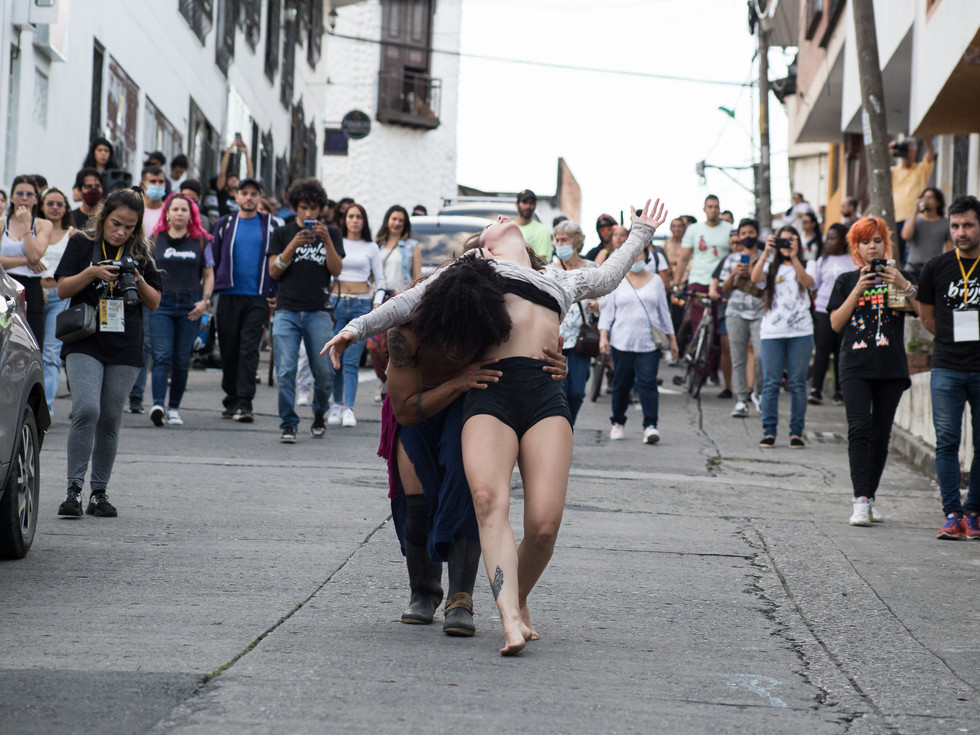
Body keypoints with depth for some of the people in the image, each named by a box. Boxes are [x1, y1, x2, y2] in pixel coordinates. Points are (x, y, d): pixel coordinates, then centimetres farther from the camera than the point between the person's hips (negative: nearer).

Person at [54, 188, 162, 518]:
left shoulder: (140, 253, 10)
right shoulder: (82, 244, 4)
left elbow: (154, 303, 11)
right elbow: (63, 289, 1)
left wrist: (138, 281, -9)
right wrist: (92, 273, -15)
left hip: (125, 349, 2)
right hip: (85, 344, -2)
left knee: (110, 419, 4)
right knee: (86, 410, -18)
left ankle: (99, 493, 13)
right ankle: (74, 489, -16)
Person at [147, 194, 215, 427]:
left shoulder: (201, 241, 9)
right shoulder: (155, 240, 8)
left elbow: (209, 275, 13)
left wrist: (205, 301, -1)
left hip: (190, 307, 1)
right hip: (161, 304, -1)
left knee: (182, 360, 3)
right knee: (162, 356, -13)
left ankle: (174, 407, 12)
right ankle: (158, 405, -23)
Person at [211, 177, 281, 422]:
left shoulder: (272, 226, 7)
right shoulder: (225, 224, 10)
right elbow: (212, 259, 14)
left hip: (259, 298, -2)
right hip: (229, 297, 2)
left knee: (249, 349, -9)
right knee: (229, 349, 6)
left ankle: (244, 403, -12)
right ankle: (231, 400, 17)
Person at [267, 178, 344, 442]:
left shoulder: (331, 233, 11)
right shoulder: (282, 234, 10)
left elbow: (337, 270, 2)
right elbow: (273, 271, 1)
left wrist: (326, 240, -12)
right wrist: (293, 245, -12)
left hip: (318, 312, 0)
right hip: (287, 311, 0)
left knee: (323, 371, -1)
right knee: (286, 371, -10)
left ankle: (319, 415, 24)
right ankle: (288, 425, -4)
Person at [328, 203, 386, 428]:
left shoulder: (371, 248, 9)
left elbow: (380, 280, 12)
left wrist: (377, 305, -1)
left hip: (362, 304, -1)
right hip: (337, 302, 1)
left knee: (351, 361, -10)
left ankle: (349, 409, -14)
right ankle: (337, 404, 13)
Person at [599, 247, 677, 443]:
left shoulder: (655, 281, 13)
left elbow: (664, 311, 17)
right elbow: (607, 311, 7)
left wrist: (672, 339, 16)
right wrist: (603, 336, -3)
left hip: (649, 344, 0)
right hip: (622, 343, 0)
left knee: (648, 383, -11)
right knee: (621, 384, 5)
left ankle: (650, 425, -16)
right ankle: (618, 423, 21)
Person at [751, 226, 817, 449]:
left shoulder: (807, 265, 13)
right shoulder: (771, 266, 13)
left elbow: (807, 281, -10)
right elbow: (755, 278, -8)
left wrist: (794, 257, -20)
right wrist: (766, 252, -17)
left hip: (800, 332, 0)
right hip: (772, 332, 0)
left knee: (797, 384, -1)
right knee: (771, 384, -3)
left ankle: (796, 433, 5)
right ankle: (769, 433, 2)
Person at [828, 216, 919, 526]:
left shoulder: (896, 277, 12)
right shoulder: (847, 280, 11)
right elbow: (836, 323, 2)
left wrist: (905, 287, -13)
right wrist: (858, 291, -7)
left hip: (891, 366, 2)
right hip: (856, 366, -2)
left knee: (881, 435, 4)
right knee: (859, 429, -16)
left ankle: (869, 498, 15)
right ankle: (861, 500, -22)